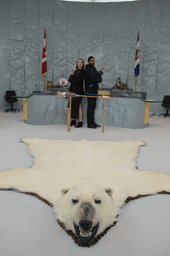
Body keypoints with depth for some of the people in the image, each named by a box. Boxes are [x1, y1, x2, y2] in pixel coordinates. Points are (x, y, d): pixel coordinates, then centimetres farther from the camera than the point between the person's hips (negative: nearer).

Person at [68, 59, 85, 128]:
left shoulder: (83, 71, -1)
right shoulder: (75, 71, 17)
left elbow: (80, 80, -12)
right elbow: (69, 80, 8)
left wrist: (73, 81, 2)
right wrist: (72, 74, -7)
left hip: (79, 90, -7)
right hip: (72, 90, 7)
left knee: (78, 106, -8)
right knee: (72, 105, 6)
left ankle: (80, 122, -5)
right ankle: (73, 120, 16)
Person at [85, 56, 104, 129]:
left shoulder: (94, 69, 21)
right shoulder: (87, 69, -6)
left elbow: (99, 79, 18)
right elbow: (93, 77, -19)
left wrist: (98, 79, -4)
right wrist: (100, 72, -13)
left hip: (95, 91, 9)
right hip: (90, 91, -9)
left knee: (93, 107, 11)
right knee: (90, 107, -9)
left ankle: (92, 122, 17)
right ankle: (89, 123, -6)